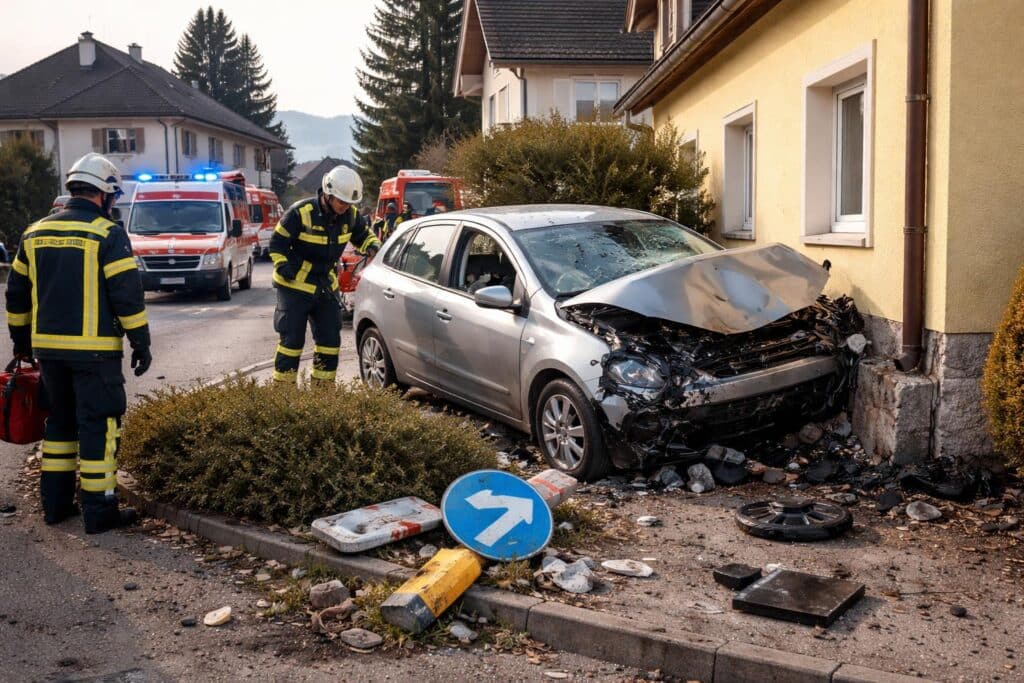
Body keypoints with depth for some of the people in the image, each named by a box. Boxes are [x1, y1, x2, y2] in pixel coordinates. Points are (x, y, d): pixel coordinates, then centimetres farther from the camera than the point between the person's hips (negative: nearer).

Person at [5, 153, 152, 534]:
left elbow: (16, 293, 16)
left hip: (48, 347, 7)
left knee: (61, 420, 19)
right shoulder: (107, 234, -10)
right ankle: (99, 512, 2)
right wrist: (141, 343, -6)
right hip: (94, 350, -6)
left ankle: (55, 503, 25)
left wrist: (21, 339, 25)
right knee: (98, 426, 0)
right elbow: (127, 294, -13)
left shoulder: (35, 233, 11)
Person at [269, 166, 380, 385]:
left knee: (330, 339, 7)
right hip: (295, 287, -5)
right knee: (292, 339, -4)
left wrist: (372, 246, -5)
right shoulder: (301, 213, -20)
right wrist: (285, 268, -20)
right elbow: (277, 243, -11)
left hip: (326, 285, 6)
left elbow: (363, 235, 16)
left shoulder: (350, 215, -3)